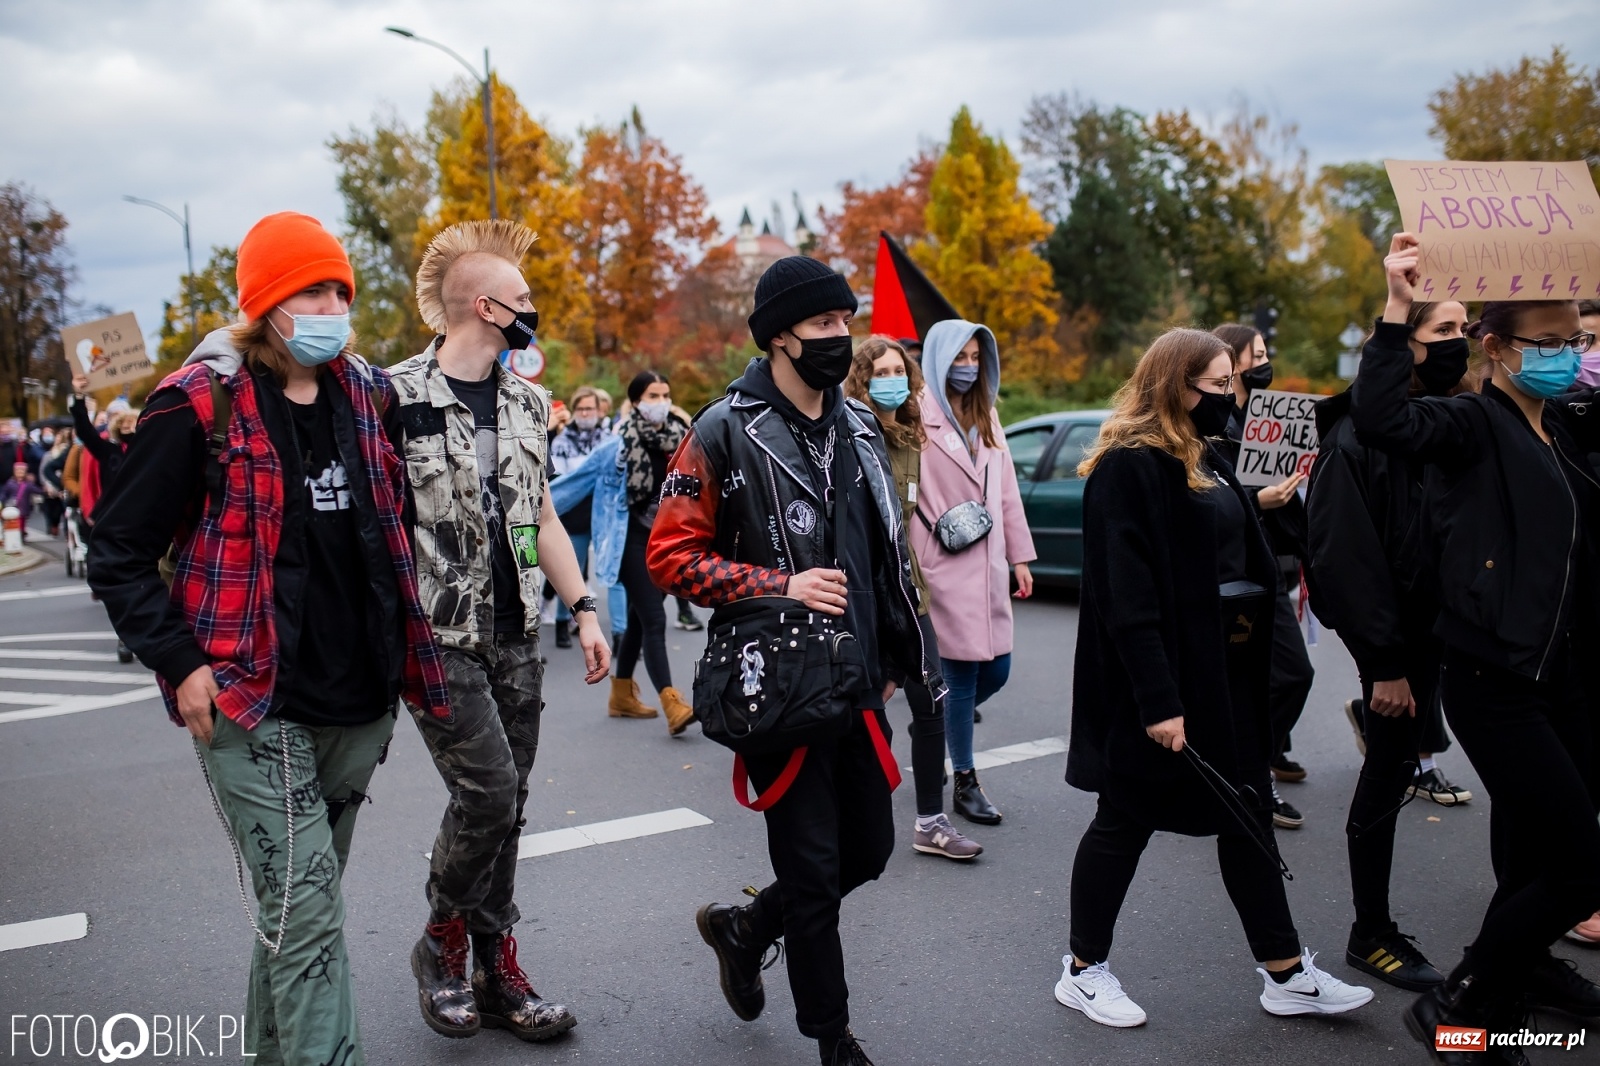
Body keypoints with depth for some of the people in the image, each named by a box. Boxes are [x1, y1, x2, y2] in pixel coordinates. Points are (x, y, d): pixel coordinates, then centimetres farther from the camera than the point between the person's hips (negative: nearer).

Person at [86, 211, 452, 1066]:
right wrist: (181, 664, -14)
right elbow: (118, 555, -5)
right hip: (255, 705, -6)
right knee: (308, 916, -7)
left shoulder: (364, 393, 8)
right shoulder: (202, 405, -9)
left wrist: (402, 653, 13)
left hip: (360, 700, 6)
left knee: (300, 899, 19)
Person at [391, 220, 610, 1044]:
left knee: (505, 804, 9)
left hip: (517, 637, 6)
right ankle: (442, 942, 16)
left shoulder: (526, 402, 11)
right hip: (441, 639, -6)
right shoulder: (398, 397, -10)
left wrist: (584, 609, 10)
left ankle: (495, 970, 22)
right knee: (488, 791, -11)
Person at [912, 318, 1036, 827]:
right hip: (943, 567, -7)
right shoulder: (920, 414, -8)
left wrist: (1019, 556, 14)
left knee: (996, 671, 9)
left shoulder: (986, 414, 15)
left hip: (987, 564, 7)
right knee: (963, 676, -2)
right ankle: (965, 783, 13)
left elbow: (1007, 489, 16)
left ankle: (944, 725, 36)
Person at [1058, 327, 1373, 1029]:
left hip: (1223, 674, 9)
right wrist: (1157, 700, -24)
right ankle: (1083, 970, 21)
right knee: (1127, 820, 4)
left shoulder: (1208, 459, 13)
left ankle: (1286, 973, 27)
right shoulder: (1128, 467, -16)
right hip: (1159, 682, -9)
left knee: (1247, 816, 14)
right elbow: (1126, 595, -22)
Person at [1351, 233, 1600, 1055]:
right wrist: (1397, 310, -33)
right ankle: (1456, 1010, 8)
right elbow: (1378, 418, -32)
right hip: (1492, 682, -8)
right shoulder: (1472, 424, -12)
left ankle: (1520, 963, 48)